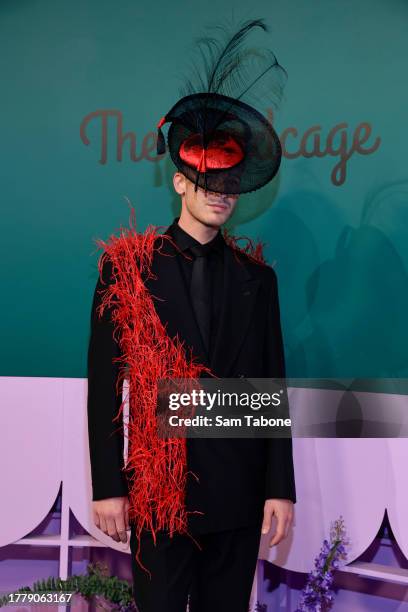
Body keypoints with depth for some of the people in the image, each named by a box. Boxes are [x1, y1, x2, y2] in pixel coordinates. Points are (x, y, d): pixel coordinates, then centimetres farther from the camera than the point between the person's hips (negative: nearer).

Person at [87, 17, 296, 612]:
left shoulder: (256, 275, 5)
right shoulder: (127, 267, -2)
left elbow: (273, 385, 5)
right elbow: (103, 384, -2)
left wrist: (281, 486, 2)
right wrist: (107, 487, -4)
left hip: (240, 490, 2)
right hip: (157, 489, -2)